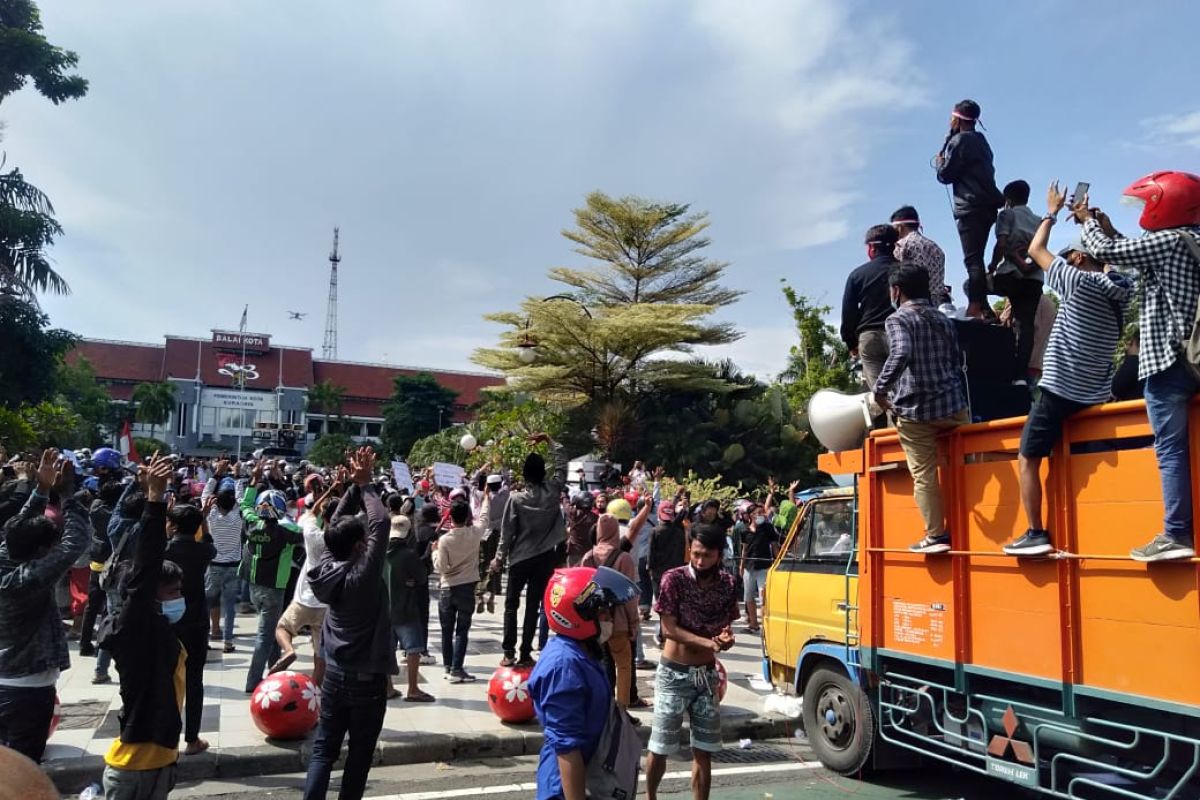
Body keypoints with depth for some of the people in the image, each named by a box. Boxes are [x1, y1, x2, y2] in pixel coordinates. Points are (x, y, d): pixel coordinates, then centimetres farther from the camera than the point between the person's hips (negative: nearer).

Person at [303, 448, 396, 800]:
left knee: (323, 750, 12)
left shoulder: (326, 568, -5)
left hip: (335, 675, 6)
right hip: (367, 679, -6)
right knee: (359, 757, 8)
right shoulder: (363, 574, -22)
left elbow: (336, 524, 4)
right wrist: (365, 483, -11)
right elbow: (381, 522, -22)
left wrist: (354, 485, -2)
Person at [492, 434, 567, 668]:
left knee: (511, 605, 11)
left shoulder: (516, 498, -13)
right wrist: (549, 441, 12)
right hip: (545, 558, 2)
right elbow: (562, 464, 7)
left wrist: (500, 557, 1)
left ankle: (509, 653, 7)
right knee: (533, 606, 8)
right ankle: (525, 654, 9)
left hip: (520, 558, -2)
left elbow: (507, 532, -9)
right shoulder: (553, 491, -8)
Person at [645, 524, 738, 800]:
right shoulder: (674, 579, -15)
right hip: (674, 674, -3)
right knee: (659, 747, 9)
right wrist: (709, 642, -26)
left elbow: (725, 626, 6)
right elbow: (669, 629, -16)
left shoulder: (727, 584, -3)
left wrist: (725, 637, -18)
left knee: (704, 751, 9)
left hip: (707, 674, 3)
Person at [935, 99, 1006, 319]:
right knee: (977, 258, 12)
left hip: (971, 207, -9)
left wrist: (939, 161, 12)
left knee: (972, 259, -13)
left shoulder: (960, 140, -7)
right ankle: (982, 306, 11)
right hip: (986, 204, 9)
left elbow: (945, 175, -8)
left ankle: (975, 307, -19)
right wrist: (946, 160, 18)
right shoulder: (980, 140, 20)